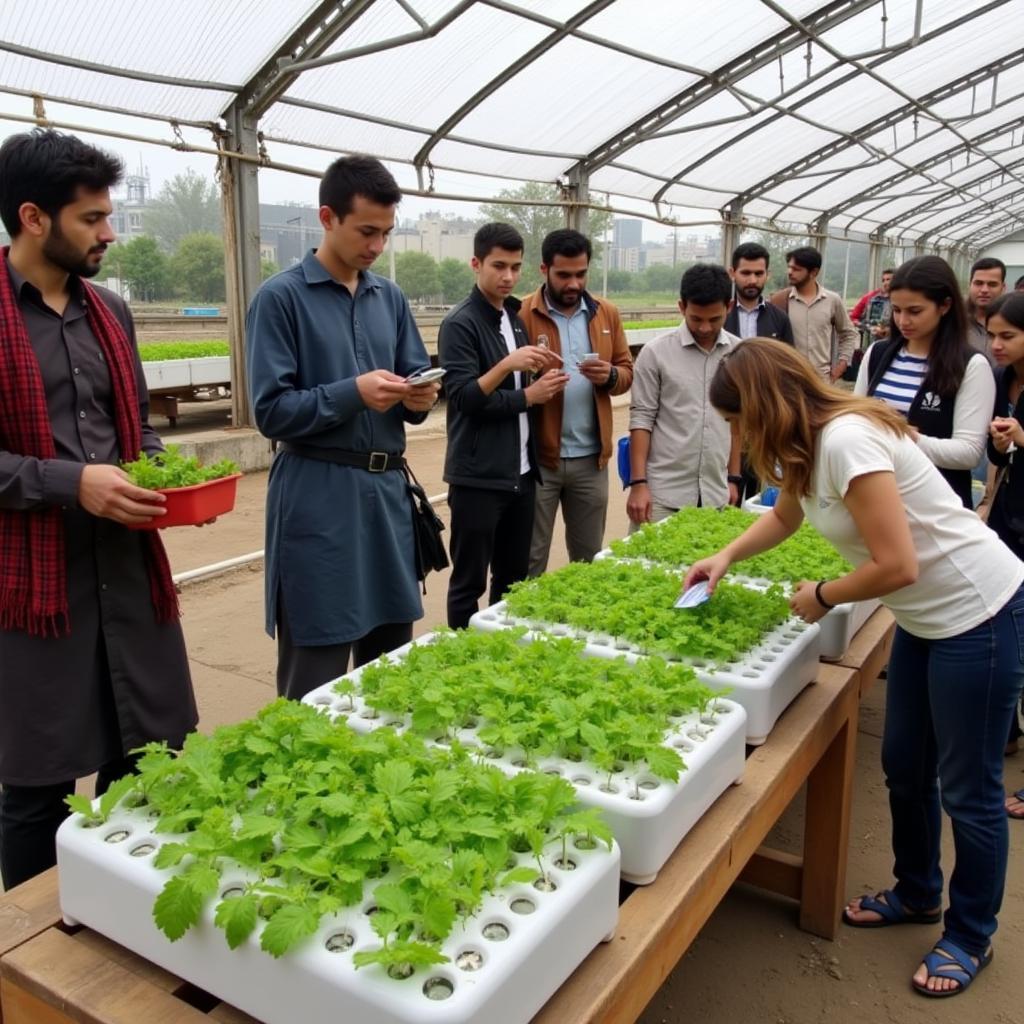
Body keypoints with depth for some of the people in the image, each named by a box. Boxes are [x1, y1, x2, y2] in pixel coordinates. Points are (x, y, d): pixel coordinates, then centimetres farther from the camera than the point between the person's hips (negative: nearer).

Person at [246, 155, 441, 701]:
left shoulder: (391, 298, 12)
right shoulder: (281, 297, -6)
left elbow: (415, 375, 16)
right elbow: (271, 410, -11)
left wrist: (419, 397, -7)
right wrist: (352, 393, -22)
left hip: (387, 487, 6)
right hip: (318, 496, -6)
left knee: (392, 655, 15)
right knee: (317, 671, 2)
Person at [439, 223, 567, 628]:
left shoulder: (516, 317, 13)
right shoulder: (459, 323, -9)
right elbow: (464, 397, -17)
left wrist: (543, 383, 0)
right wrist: (528, 396, -20)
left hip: (521, 472, 7)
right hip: (478, 476, -7)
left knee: (514, 579, 15)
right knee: (469, 582, 3)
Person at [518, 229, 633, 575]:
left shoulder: (606, 313, 8)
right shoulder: (521, 314, -5)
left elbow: (627, 372, 11)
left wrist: (609, 375, -11)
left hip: (591, 458, 4)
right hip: (538, 457, -4)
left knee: (589, 557, 16)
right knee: (530, 559, 6)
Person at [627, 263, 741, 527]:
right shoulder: (656, 352, -6)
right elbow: (641, 419, -5)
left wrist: (734, 478, 12)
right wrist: (638, 483, -11)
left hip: (715, 493, 3)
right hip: (663, 492, -3)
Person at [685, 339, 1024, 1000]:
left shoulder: (846, 439, -27)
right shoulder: (809, 442, 3)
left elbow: (896, 565, -29)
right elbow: (784, 516, 24)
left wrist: (821, 596, -13)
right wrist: (726, 557, 9)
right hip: (926, 617, 10)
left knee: (968, 789, 6)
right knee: (905, 768, 19)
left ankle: (971, 937, 27)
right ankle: (918, 896, 40)